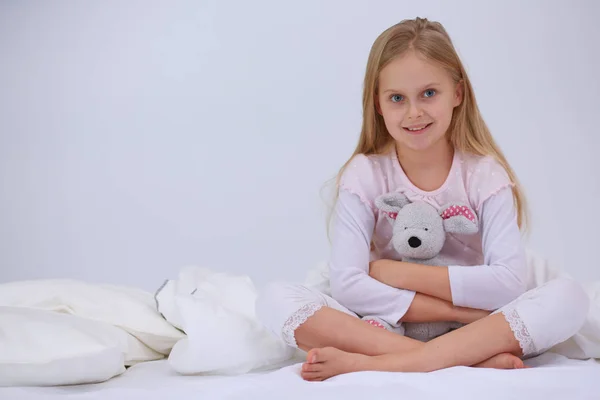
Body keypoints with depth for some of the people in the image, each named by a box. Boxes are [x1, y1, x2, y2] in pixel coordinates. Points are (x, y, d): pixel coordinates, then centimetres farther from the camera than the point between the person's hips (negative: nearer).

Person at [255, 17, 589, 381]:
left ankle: (374, 364, -32)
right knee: (275, 298, -23)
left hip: (475, 330, 0)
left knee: (569, 296, -26)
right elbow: (346, 283, -17)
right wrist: (458, 309, -20)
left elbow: (509, 281, -17)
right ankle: (474, 358, -30)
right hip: (384, 331, 0)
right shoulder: (365, 175, -5)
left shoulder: (484, 173, -4)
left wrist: (397, 273, -15)